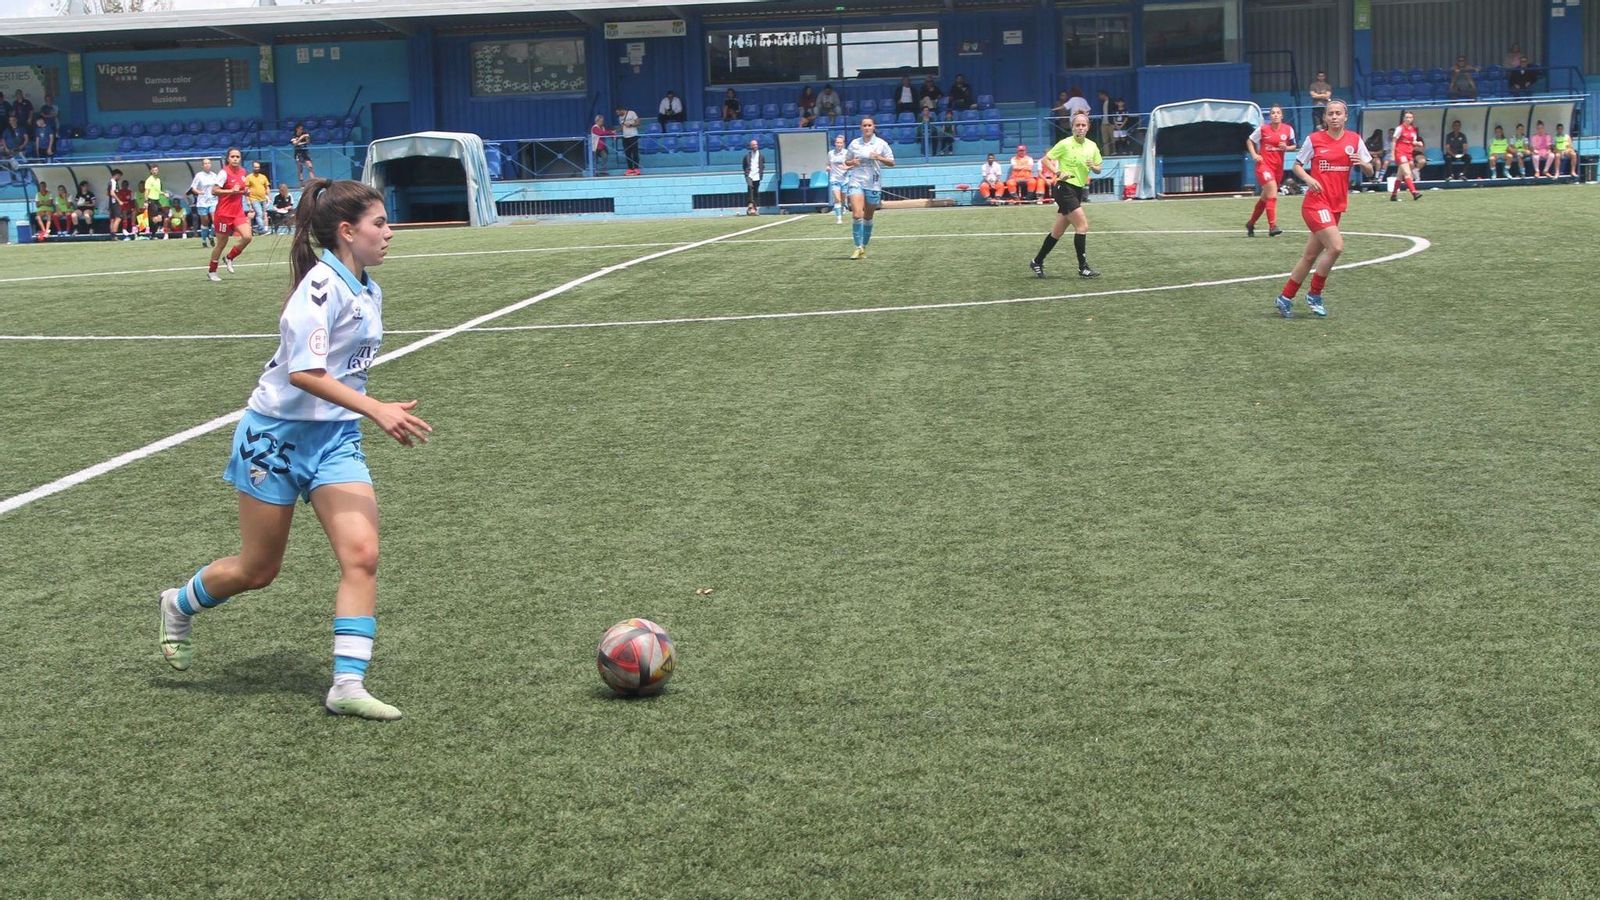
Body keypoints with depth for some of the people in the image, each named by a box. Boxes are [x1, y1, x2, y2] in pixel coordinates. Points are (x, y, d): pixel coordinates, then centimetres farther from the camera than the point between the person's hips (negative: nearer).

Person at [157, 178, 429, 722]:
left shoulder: (367, 292, 7)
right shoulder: (321, 286, -19)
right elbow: (304, 372, -29)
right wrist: (377, 410, -34)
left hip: (336, 438, 7)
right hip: (279, 432, -7)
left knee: (361, 556, -11)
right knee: (258, 570, 8)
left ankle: (348, 684, -8)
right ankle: (179, 605, 38)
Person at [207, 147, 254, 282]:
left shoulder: (242, 171, 6)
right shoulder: (225, 172, -13)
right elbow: (214, 191, -17)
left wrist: (245, 191, 2)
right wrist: (231, 191, -25)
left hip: (238, 212, 6)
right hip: (224, 213, -6)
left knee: (247, 237, -12)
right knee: (222, 243, 3)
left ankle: (229, 258, 13)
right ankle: (211, 271, 20)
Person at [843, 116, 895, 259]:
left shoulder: (881, 144, 2)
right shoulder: (854, 144, 6)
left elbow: (891, 163, 4)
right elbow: (847, 161, 16)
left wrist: (879, 158, -14)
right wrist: (852, 162, -7)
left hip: (873, 184, 0)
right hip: (856, 182, 0)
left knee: (868, 217, 6)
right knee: (856, 215, -16)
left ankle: (864, 247, 18)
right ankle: (858, 247, -14)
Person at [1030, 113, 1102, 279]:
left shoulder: (1092, 146, 7)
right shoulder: (1065, 144, -10)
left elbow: (1098, 169, 15)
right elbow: (1046, 159, -5)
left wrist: (1093, 167, -8)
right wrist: (1058, 173, -19)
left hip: (1078, 190, 7)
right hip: (1065, 188, -7)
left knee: (1058, 231, 12)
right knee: (1082, 226, -14)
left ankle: (1037, 262, 24)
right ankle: (1083, 268, -10)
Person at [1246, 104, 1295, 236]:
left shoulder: (1288, 129, 0)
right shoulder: (1262, 128, -6)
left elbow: (1293, 146, 12)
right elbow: (1249, 141, 7)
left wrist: (1286, 147, -10)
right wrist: (1254, 155, -6)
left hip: (1278, 166, 5)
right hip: (1264, 164, -4)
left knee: (1265, 198, 14)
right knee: (1273, 193, -22)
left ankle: (1250, 224, 31)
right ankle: (1272, 227, -24)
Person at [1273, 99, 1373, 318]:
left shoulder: (1354, 140, 5)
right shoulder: (1314, 139, -3)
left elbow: (1370, 171, 8)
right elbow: (1297, 165, 5)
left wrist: (1362, 163, -15)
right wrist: (1308, 178, -15)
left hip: (1337, 205, 5)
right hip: (1316, 203, -5)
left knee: (1310, 256, 9)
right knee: (1336, 246, -21)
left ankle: (1285, 298, 20)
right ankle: (1314, 294, -4)